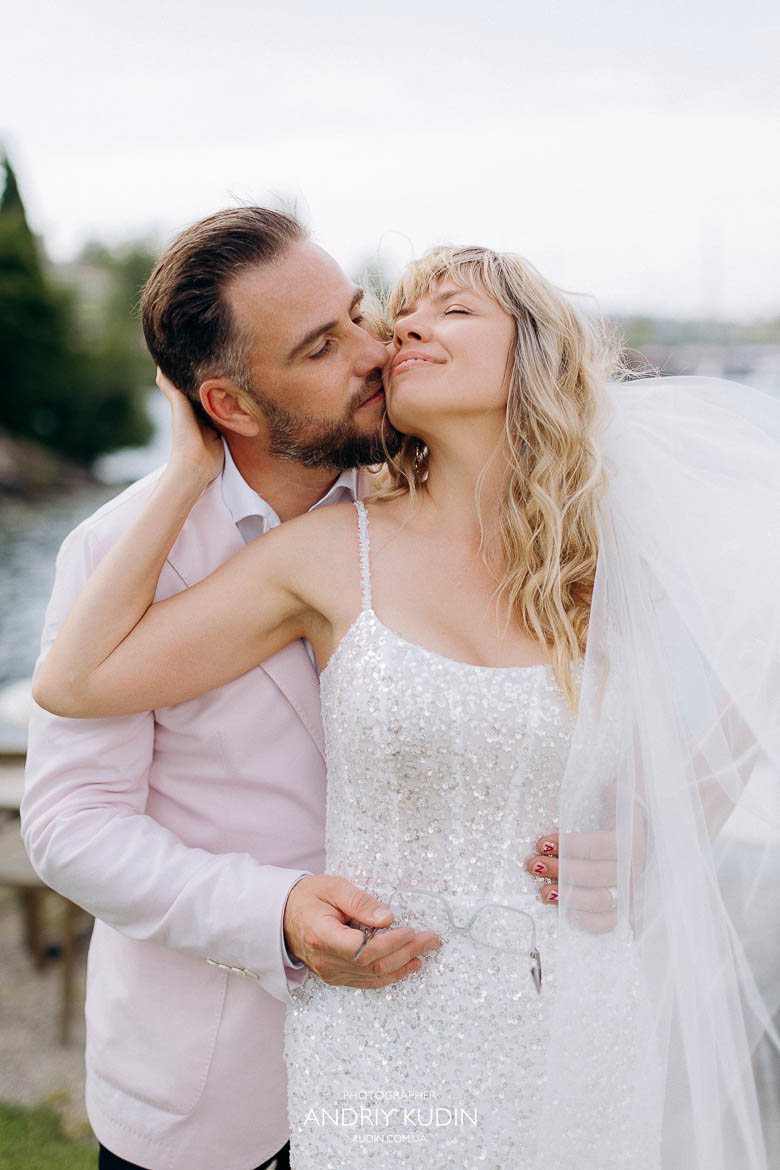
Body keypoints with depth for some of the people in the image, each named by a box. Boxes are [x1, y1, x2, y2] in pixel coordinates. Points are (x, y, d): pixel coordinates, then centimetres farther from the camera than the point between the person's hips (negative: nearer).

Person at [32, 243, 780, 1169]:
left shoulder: (603, 566, -2)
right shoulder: (334, 556, -7)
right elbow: (73, 683, -10)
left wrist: (634, 865, -8)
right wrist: (189, 472, -7)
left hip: (576, 1017, 2)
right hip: (385, 1030, -1)